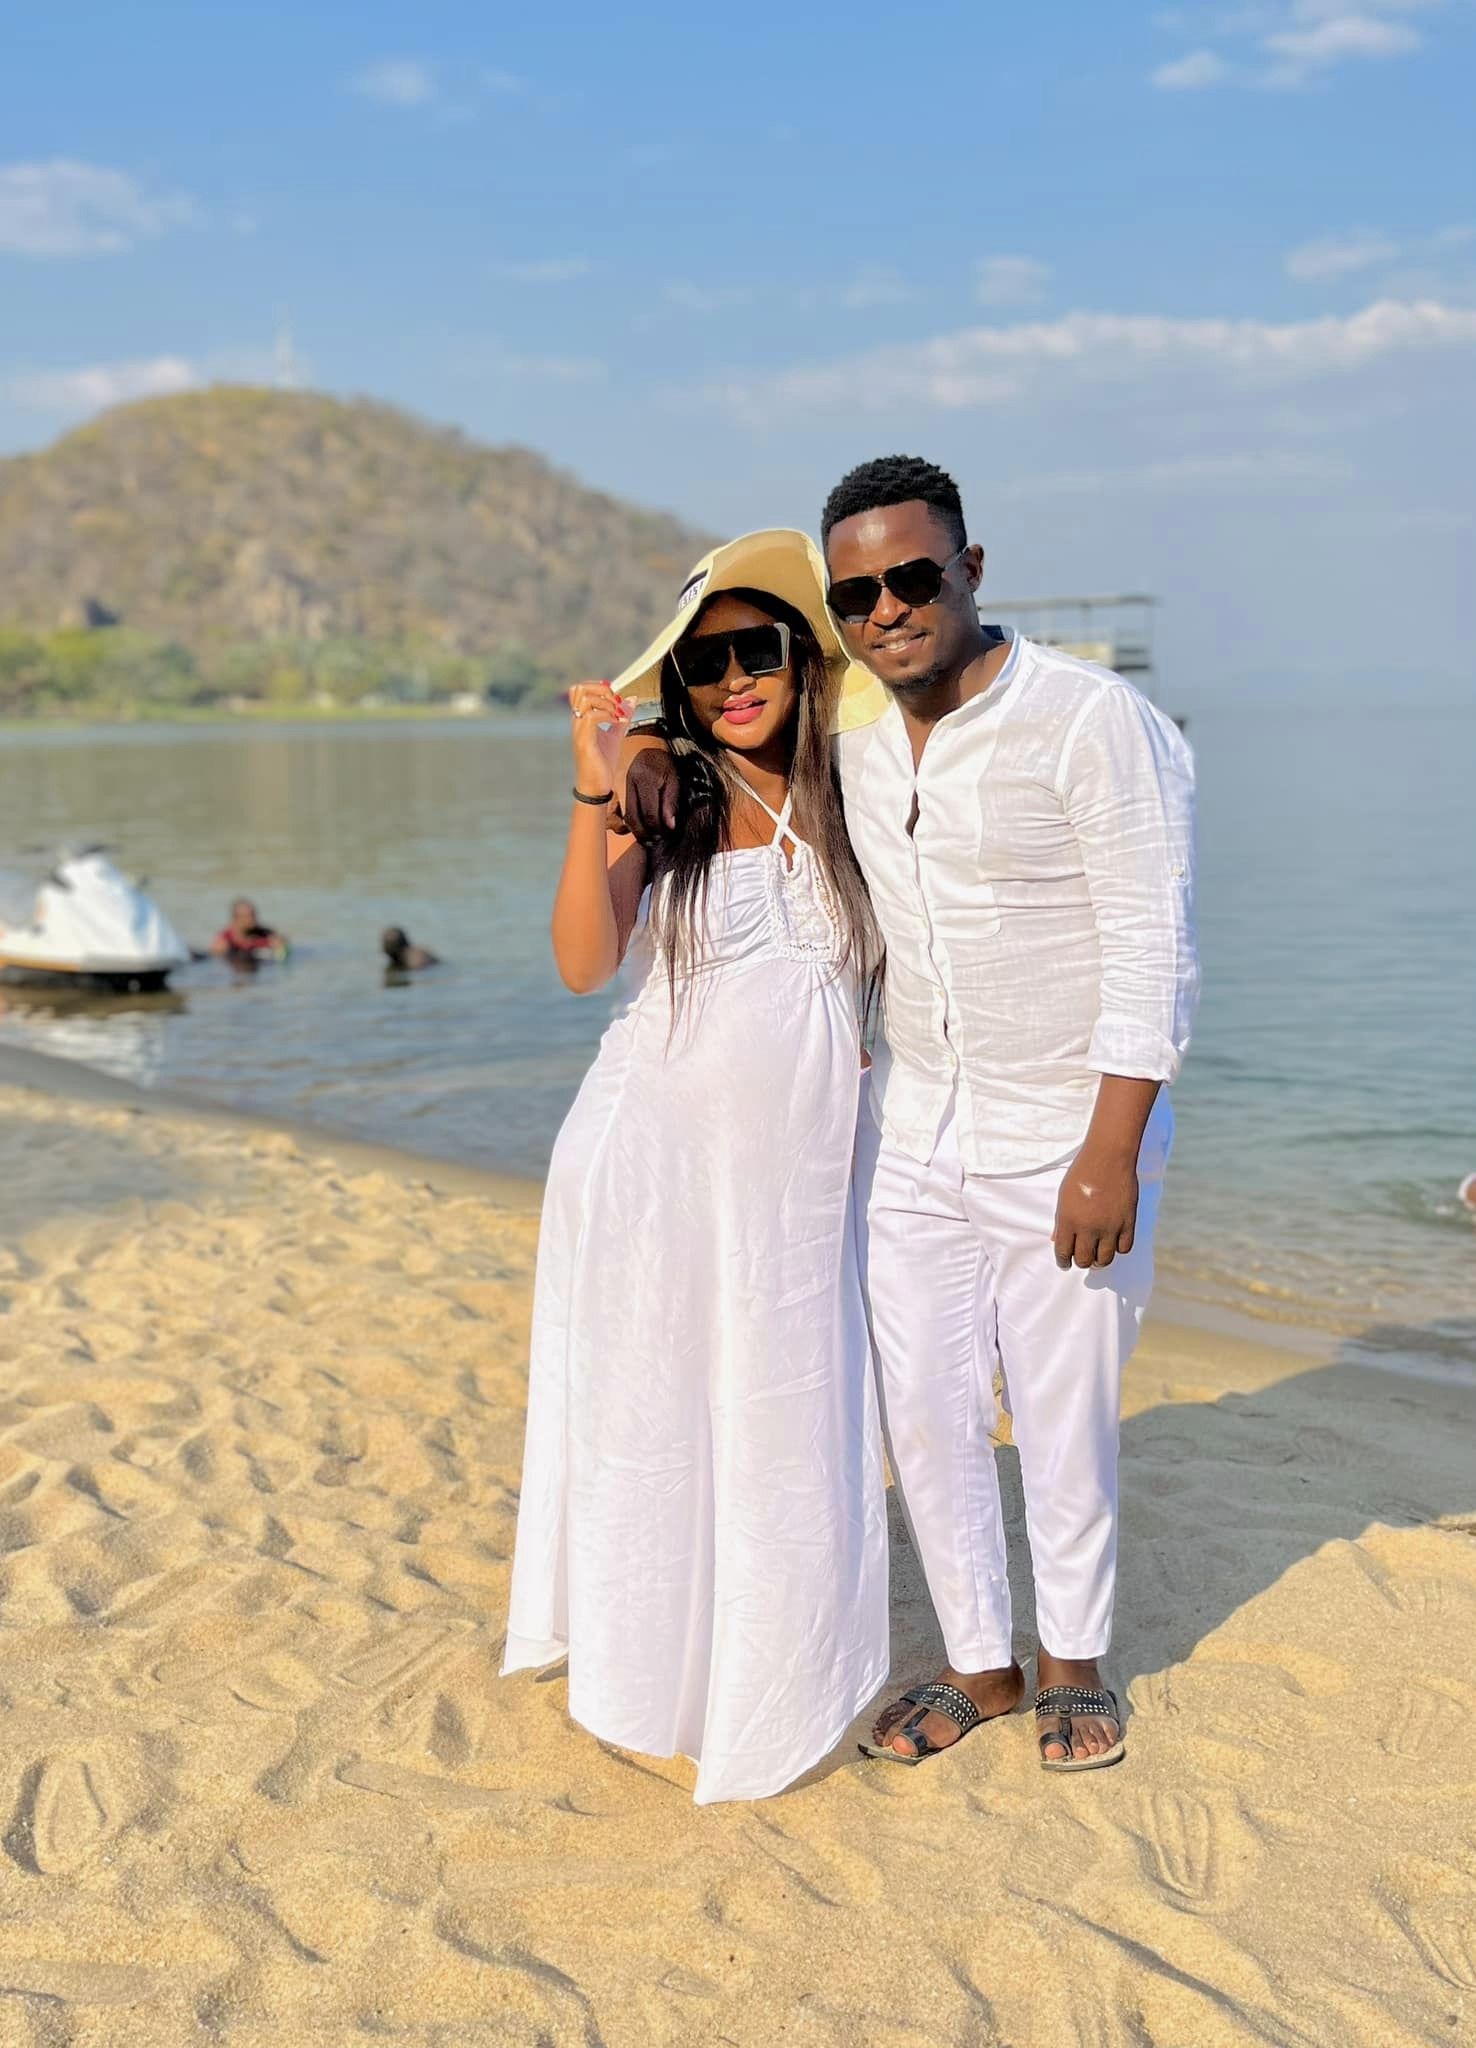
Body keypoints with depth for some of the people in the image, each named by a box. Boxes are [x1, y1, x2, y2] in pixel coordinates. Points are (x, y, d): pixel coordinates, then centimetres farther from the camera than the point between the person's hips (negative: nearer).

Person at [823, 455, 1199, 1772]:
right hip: (918, 1132, 5)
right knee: (925, 1415, 10)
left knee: (1066, 1421, 7)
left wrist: (1109, 1154, -20)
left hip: (1072, 1135, -5)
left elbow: (1154, 953, -17)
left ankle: (1072, 1661, 32)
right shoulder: (853, 740, 2)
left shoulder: (1092, 722, -17)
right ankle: (979, 1662, 30)